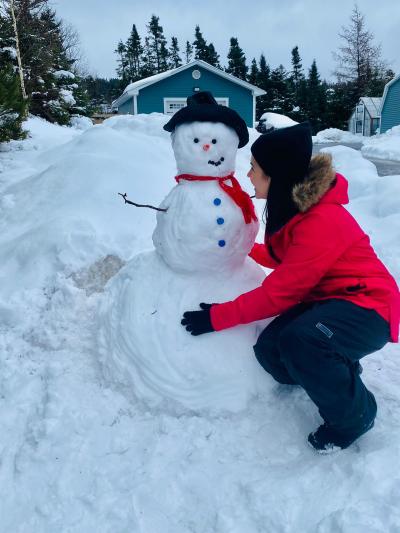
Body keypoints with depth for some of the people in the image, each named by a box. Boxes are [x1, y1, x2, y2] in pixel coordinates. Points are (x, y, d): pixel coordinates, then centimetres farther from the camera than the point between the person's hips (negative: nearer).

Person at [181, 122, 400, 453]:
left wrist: (218, 316, -19)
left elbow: (279, 292, -25)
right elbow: (283, 258, 17)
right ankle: (339, 370, 18)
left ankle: (355, 415, -6)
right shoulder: (291, 207, 1)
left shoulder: (322, 222, -27)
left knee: (300, 342, -35)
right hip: (324, 298, 8)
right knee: (269, 350, -12)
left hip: (367, 305, -8)